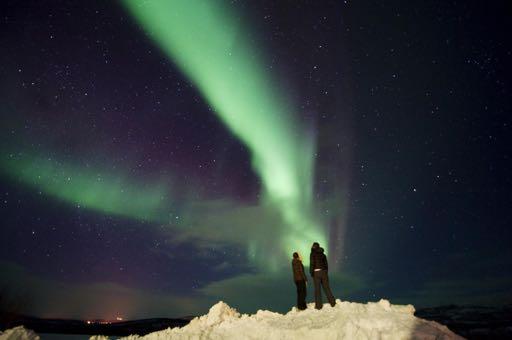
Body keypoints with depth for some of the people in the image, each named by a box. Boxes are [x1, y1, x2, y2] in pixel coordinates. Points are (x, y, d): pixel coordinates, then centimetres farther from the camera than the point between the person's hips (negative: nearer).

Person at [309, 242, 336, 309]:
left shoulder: (313, 254, -3)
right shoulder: (323, 254, 13)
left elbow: (312, 264, -12)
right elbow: (326, 264, 14)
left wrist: (311, 273, -7)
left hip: (316, 272, -4)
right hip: (324, 272, 4)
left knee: (317, 289, 2)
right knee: (326, 288, 12)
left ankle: (318, 305, 5)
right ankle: (332, 302, 12)